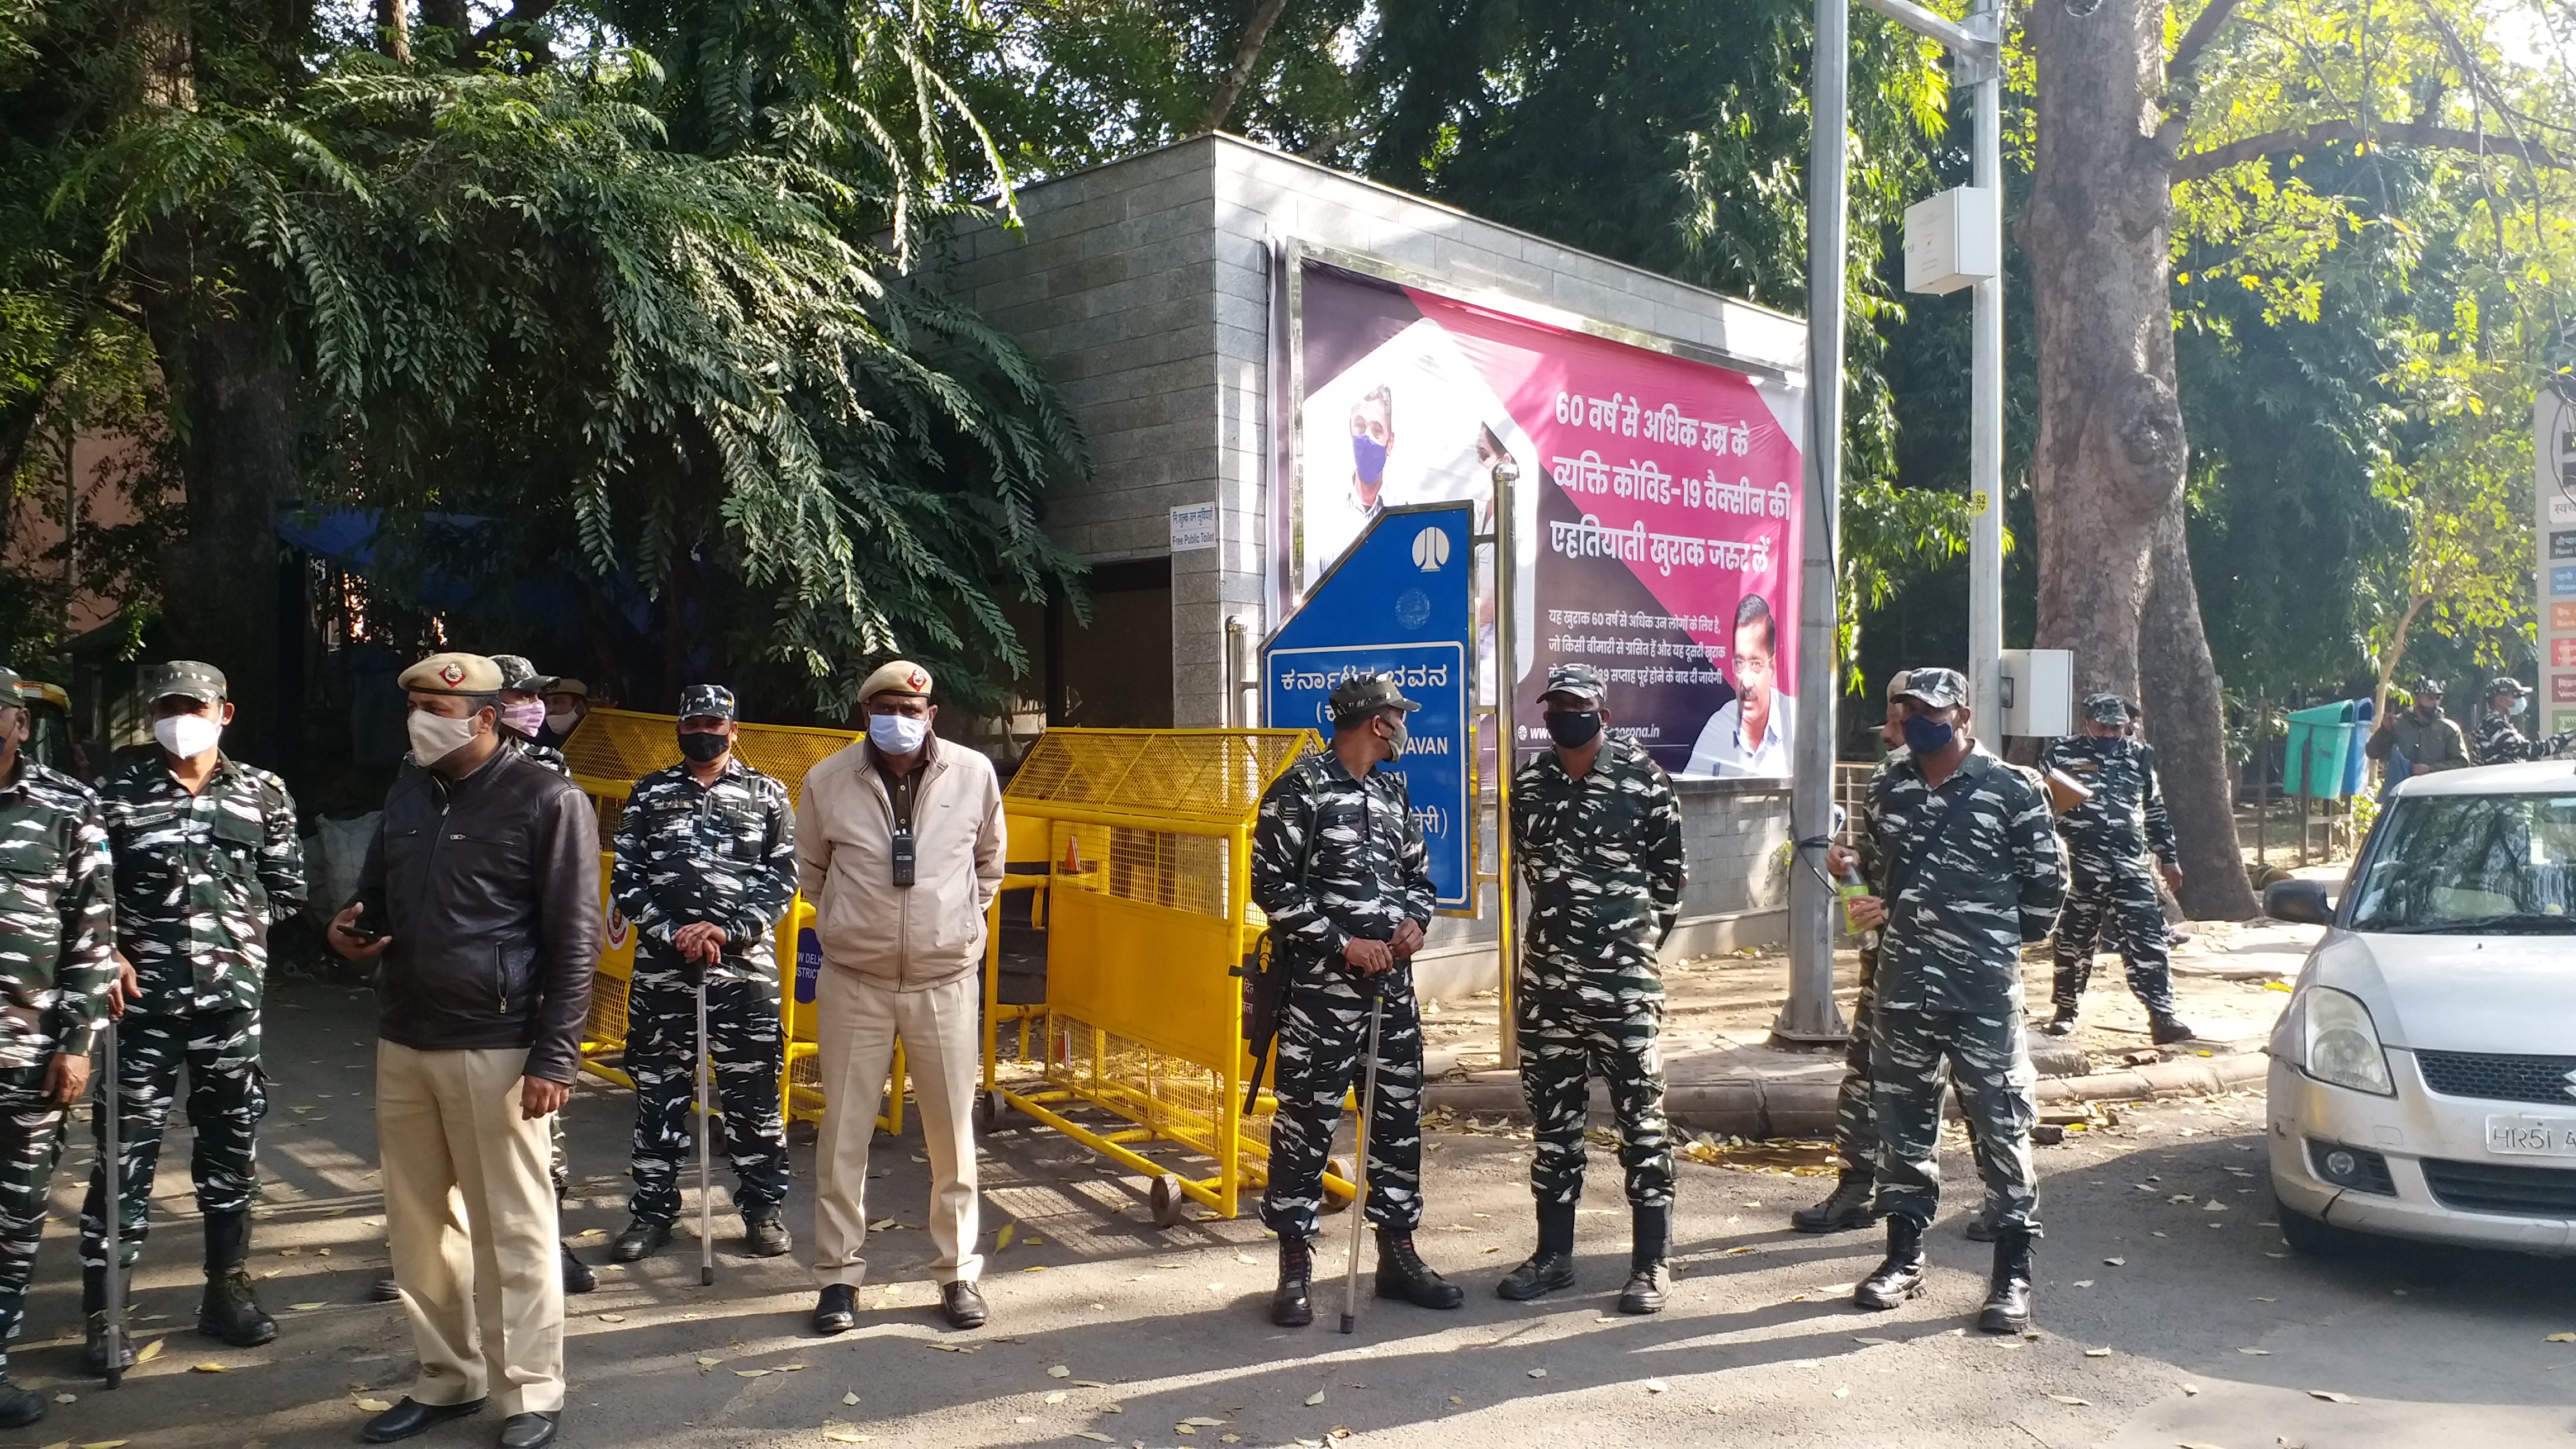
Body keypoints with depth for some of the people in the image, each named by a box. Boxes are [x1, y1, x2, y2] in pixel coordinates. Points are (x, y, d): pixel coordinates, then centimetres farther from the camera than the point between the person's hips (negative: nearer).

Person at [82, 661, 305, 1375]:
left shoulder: (265, 793, 5)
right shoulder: (120, 794, 1)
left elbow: (287, 887, 11)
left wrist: (238, 931, 1)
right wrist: (110, 955, -10)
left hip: (233, 998, 2)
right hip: (143, 999, -2)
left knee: (232, 1144, 10)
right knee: (126, 1150, -1)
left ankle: (228, 1291, 24)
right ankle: (103, 1311, 7)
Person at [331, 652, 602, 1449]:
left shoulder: (547, 800, -8)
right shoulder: (406, 794, 14)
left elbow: (575, 938, -10)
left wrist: (554, 1057, -15)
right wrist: (351, 929, 1)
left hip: (494, 1049, -7)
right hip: (402, 1044, 7)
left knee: (511, 1230, 1)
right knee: (419, 1226, 13)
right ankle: (448, 1378, 28)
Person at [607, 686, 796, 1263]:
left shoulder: (766, 794, 6)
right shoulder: (649, 795, 10)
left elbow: (782, 877, 0)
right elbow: (625, 879, 5)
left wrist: (727, 931, -12)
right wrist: (673, 932, -9)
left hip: (746, 963, -1)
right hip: (660, 966, 2)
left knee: (753, 1090, 3)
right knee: (658, 1090, 8)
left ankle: (762, 1209, 15)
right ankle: (653, 1211, 20)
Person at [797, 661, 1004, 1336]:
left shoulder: (974, 774, -4)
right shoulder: (827, 780, -4)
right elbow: (810, 868, 14)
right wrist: (844, 922, 10)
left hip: (947, 979, 0)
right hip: (853, 981, 0)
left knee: (953, 1133, 7)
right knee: (844, 1133, 6)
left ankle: (958, 1272, 21)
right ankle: (839, 1275, 21)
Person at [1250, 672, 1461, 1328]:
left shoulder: (1394, 790, 12)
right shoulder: (1300, 788, -9)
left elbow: (1417, 872, 20)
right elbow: (1273, 885, -12)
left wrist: (1416, 922, -1)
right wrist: (1343, 943, -15)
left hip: (1392, 983, 7)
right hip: (1320, 986, -7)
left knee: (1400, 1115, 12)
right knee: (1307, 1122, -1)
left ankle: (1397, 1252, 25)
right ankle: (1296, 1266, 11)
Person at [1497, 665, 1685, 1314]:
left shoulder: (1643, 776, -4)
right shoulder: (1528, 784, 8)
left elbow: (1669, 869, 5)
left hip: (1624, 976, -4)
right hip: (1547, 974, 4)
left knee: (1641, 1117, 1)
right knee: (1553, 1116, 11)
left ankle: (1650, 1265, 10)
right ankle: (1554, 1253, 23)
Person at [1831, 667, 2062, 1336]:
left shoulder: (2011, 791, -5)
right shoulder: (1887, 789, 10)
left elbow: (2047, 883, 2)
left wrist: (1999, 943, 5)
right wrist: (1850, 868, 6)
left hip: (1984, 994, -5)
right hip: (1902, 988, 5)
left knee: (2003, 1124, -1)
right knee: (1903, 1120, 12)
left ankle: (2013, 1275, 8)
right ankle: (1904, 1255, 25)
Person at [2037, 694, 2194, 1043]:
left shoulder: (2139, 757, 12)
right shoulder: (2061, 753, 1)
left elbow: (2156, 811, 20)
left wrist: (2168, 858, 20)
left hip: (2131, 864, 2)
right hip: (2079, 866, -2)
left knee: (2147, 940, -5)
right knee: (2074, 939, 6)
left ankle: (2162, 1017, -5)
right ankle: (2065, 1011, 21)